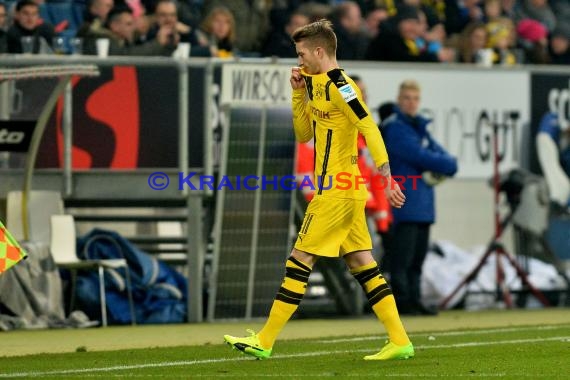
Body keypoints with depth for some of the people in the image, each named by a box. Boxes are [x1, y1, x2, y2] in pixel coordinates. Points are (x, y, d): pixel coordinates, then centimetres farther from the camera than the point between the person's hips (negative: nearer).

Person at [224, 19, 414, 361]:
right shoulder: (318, 85, 14)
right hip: (350, 191, 10)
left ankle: (265, 342, -1)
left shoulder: (340, 87, -15)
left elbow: (371, 130, -21)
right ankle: (400, 341, 6)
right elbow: (304, 135, 22)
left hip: (336, 191, -10)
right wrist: (299, 92, 12)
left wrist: (386, 177, -26)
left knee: (300, 260, -5)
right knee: (362, 264, 8)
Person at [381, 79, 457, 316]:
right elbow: (420, 156, -17)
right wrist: (445, 164, -6)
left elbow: (439, 153, 11)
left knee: (418, 254, 12)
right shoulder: (395, 128, -8)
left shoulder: (419, 127, 18)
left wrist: (441, 166, -11)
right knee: (403, 255, -9)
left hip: (423, 205, 9)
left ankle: (414, 300, 17)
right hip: (405, 204, -9)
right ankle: (401, 301, -7)